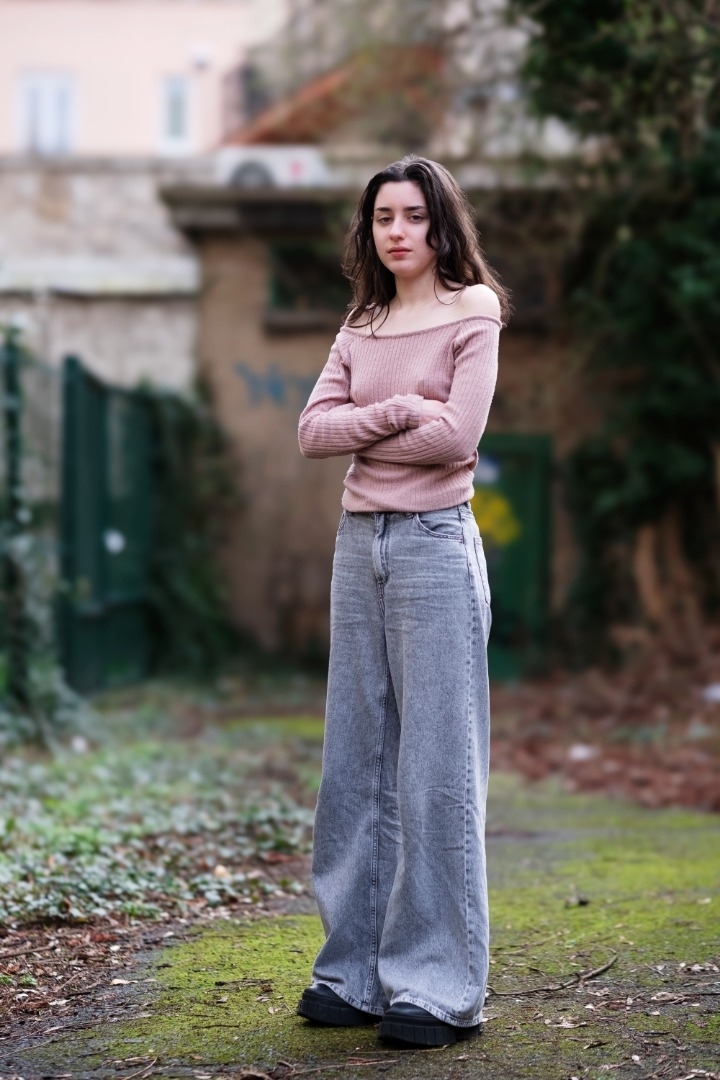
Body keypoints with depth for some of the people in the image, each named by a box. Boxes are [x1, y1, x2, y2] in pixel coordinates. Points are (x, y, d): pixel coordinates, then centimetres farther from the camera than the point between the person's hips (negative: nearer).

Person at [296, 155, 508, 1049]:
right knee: (357, 761, 8)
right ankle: (358, 970, 16)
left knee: (436, 767, -4)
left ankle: (438, 989, 2)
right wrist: (396, 412, -11)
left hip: (434, 543, -6)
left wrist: (359, 430, -3)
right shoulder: (361, 327, 15)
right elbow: (313, 430, 3)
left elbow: (457, 435, -14)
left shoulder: (473, 314, -1)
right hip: (360, 542, 6)